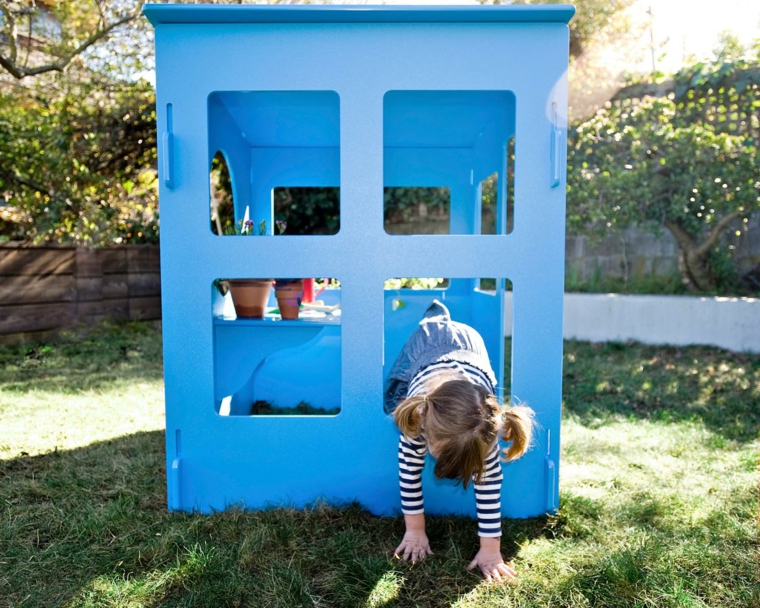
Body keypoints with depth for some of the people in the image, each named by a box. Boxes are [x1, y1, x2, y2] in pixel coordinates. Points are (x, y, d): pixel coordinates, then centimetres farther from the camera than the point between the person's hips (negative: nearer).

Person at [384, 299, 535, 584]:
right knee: (393, 404, 25)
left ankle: (441, 315, 44)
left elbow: (489, 483, -36)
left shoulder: (482, 425, -45)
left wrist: (490, 549, -33)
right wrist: (415, 530, -27)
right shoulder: (415, 411, -45)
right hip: (426, 342, 0)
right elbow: (409, 470, -31)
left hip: (470, 343, 1)